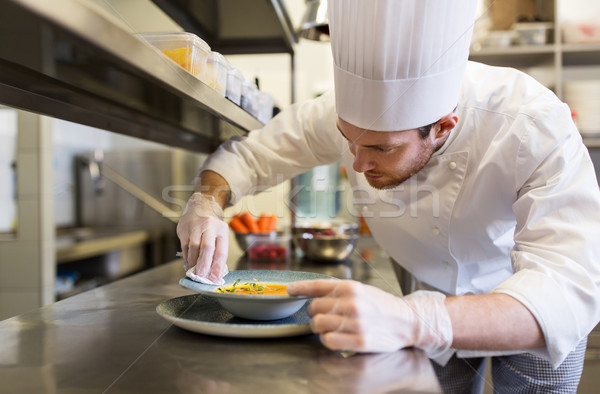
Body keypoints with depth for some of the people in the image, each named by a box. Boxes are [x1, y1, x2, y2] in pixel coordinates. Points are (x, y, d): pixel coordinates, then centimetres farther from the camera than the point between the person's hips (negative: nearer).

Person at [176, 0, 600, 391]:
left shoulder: (534, 127, -38)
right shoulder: (351, 109, -27)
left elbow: (565, 293, -47)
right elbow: (247, 153, -12)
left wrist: (411, 320, -64)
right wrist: (207, 202, -34)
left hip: (537, 313, -2)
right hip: (436, 292, 3)